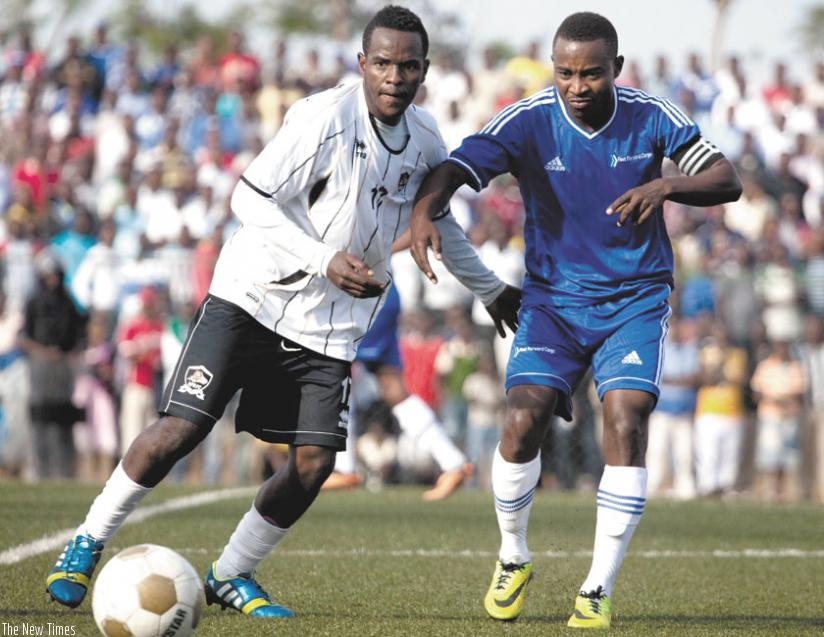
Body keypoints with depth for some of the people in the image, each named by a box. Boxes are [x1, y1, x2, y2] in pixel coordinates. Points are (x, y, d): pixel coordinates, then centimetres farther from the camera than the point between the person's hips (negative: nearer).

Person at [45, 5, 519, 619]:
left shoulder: (425, 142, 3)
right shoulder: (324, 117, -18)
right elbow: (250, 198, -18)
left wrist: (491, 289, 31)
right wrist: (324, 259, -27)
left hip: (330, 325, 6)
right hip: (252, 297, -5)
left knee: (315, 460, -7)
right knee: (181, 429, -13)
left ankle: (231, 576, 12)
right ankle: (88, 542, 7)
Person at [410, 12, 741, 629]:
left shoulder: (650, 117, -8)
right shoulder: (528, 121, -12)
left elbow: (727, 180, -6)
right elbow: (454, 168, -23)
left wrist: (665, 186, -26)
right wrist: (424, 212, -45)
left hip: (636, 300, 0)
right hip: (553, 300, 0)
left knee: (626, 424, -18)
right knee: (523, 422, -17)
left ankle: (599, 590, -5)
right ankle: (513, 558, 12)